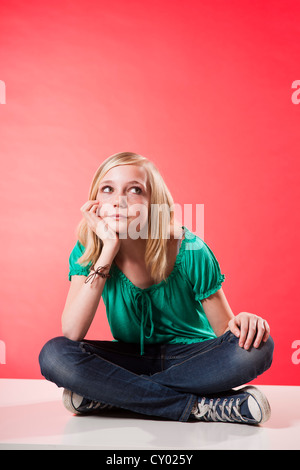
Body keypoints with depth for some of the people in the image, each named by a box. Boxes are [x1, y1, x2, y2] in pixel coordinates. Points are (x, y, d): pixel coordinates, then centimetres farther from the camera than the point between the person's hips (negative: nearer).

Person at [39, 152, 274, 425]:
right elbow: (71, 334, -25)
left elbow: (224, 329, -9)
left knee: (257, 347, -30)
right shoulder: (88, 250, -12)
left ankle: (108, 395, -22)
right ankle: (201, 408, -24)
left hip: (190, 356, 0)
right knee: (54, 354, -27)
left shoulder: (189, 251, -18)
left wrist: (242, 322, -35)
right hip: (130, 359, 1)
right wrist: (108, 250, -28)